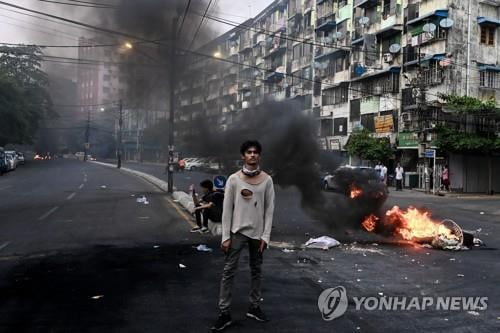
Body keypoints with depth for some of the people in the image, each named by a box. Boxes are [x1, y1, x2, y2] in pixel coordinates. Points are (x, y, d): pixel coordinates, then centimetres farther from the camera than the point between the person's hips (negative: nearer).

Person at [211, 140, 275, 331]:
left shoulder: (267, 180, 0)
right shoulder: (234, 179, -4)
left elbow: (269, 209, 1)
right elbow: (227, 209, -3)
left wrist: (265, 236, -4)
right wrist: (226, 236, -7)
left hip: (257, 232, 2)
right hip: (238, 231, -2)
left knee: (257, 271, 12)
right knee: (228, 271, -2)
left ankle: (254, 307, 27)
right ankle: (224, 313, 5)